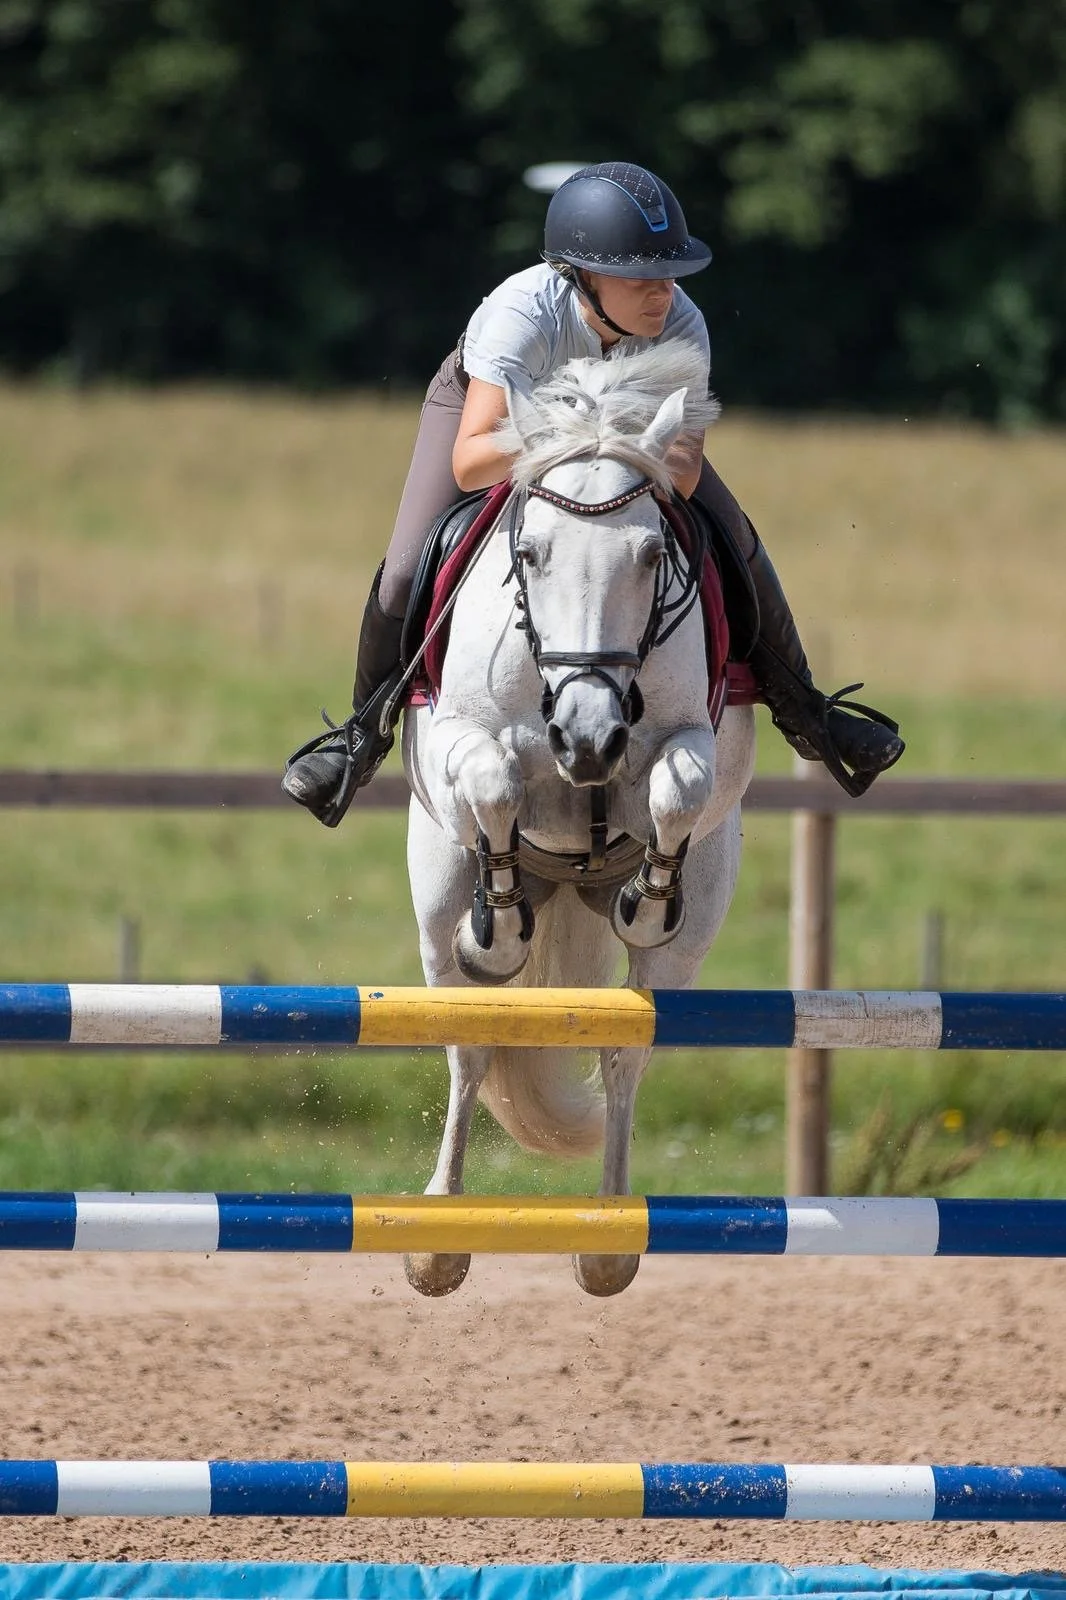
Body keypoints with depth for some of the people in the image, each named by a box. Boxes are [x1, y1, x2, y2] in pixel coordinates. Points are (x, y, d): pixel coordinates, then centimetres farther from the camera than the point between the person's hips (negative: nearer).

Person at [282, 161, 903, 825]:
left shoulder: (681, 327, -36)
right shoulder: (522, 314, -45)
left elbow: (683, 471, -39)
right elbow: (468, 462, -51)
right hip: (488, 399, -3)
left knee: (735, 540, -7)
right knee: (409, 570, -15)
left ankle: (803, 712, 15)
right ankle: (366, 732, 13)